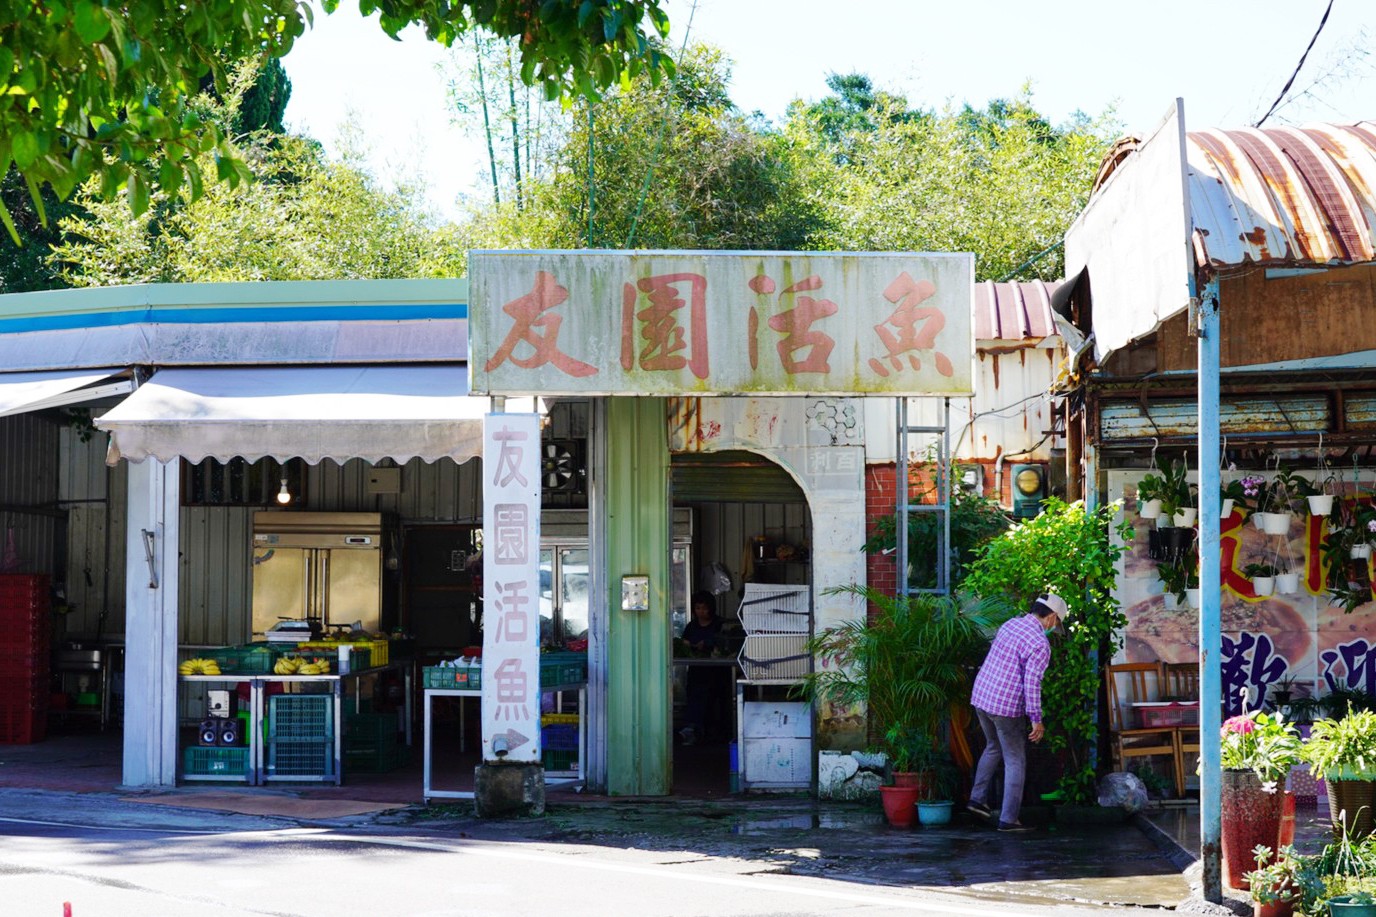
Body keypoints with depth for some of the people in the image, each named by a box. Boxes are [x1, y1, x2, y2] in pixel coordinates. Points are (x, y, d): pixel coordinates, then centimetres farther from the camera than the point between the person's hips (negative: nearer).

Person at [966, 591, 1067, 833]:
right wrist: (1036, 719, -14)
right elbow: (1032, 683, -20)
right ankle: (1008, 819, 6)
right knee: (1015, 762, 5)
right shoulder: (1040, 644, -16)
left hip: (980, 696, 8)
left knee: (994, 747, 29)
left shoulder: (1009, 625, 8)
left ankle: (977, 798, 27)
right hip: (1007, 706, -8)